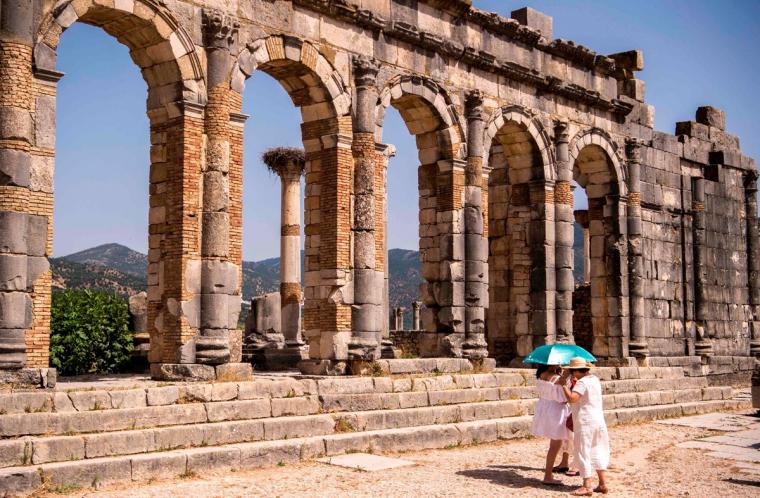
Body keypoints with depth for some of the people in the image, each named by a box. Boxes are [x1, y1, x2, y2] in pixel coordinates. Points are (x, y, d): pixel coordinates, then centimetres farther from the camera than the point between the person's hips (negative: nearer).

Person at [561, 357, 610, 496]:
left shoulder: (582, 382, -18)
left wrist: (563, 384, -21)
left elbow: (571, 398, -29)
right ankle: (602, 484, 15)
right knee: (597, 451, 14)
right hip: (598, 420, 9)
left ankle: (587, 486, -1)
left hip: (585, 422, -9)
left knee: (583, 452, -2)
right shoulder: (595, 379, 10)